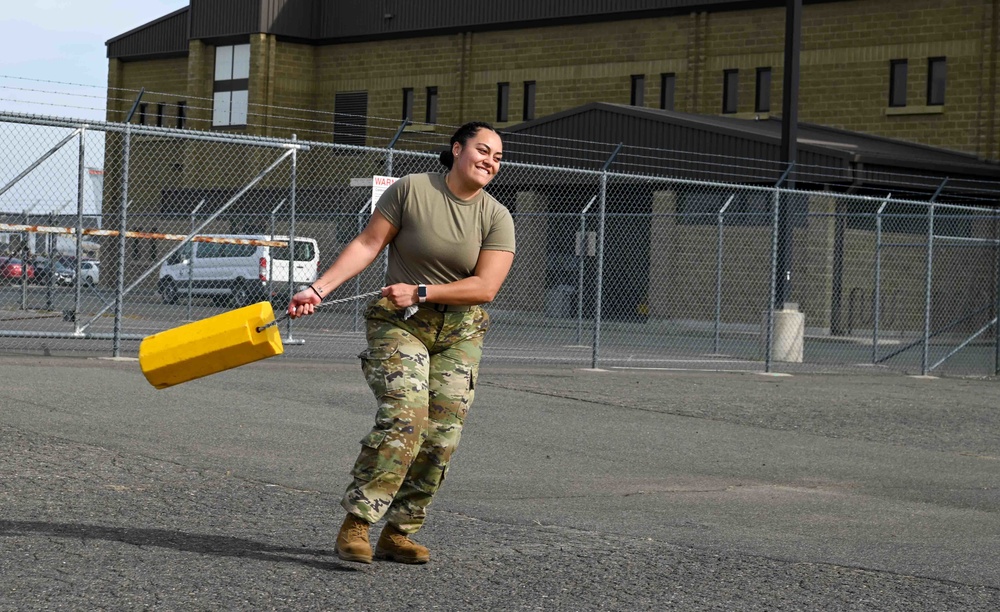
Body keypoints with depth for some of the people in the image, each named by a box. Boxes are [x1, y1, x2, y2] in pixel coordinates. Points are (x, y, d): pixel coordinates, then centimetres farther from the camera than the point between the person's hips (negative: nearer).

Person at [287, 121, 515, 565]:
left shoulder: (497, 219, -1)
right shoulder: (410, 190, -6)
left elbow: (486, 287, -10)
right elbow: (367, 244, -6)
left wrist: (421, 292, -19)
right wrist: (319, 289, -14)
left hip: (460, 332, 4)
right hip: (398, 324, -4)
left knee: (442, 435, -3)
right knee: (403, 417, -21)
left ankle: (396, 535, 7)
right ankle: (355, 525, -16)